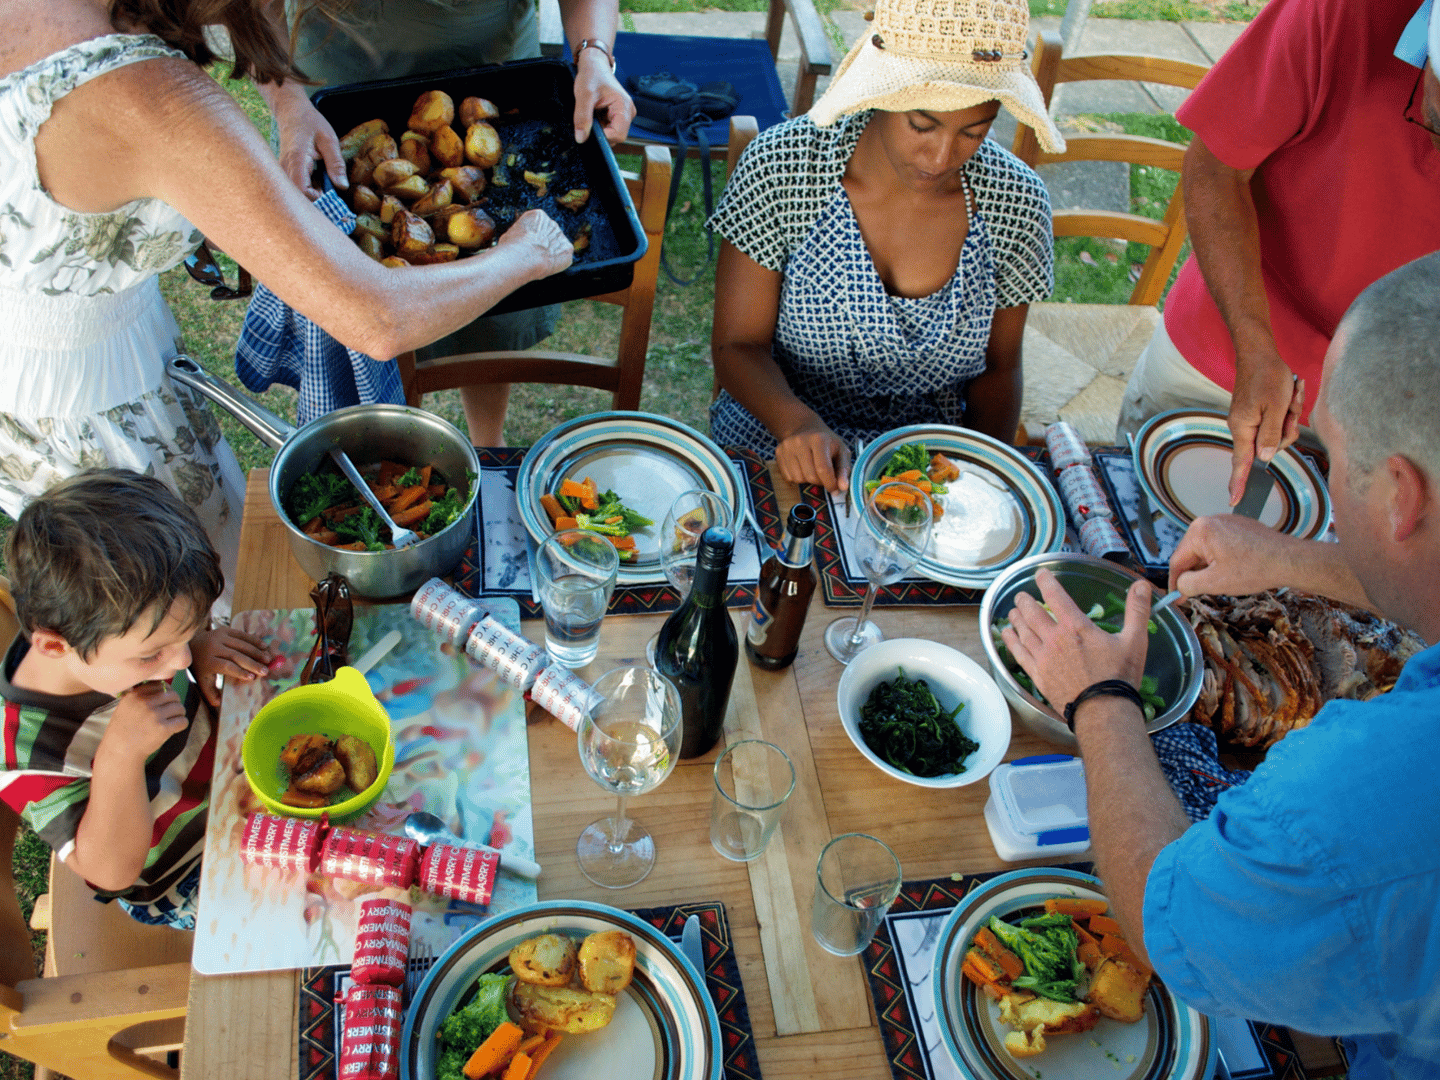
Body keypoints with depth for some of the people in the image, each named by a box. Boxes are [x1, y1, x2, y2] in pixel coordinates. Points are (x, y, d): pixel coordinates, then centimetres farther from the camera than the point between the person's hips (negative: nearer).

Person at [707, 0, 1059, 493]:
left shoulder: (1017, 203, -11)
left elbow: (998, 367, 3)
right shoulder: (779, 167, -15)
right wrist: (794, 419, -30)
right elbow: (737, 345, -10)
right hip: (779, 451, -4)